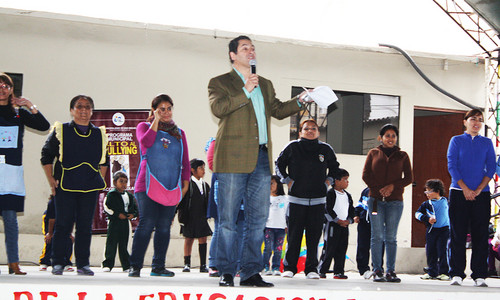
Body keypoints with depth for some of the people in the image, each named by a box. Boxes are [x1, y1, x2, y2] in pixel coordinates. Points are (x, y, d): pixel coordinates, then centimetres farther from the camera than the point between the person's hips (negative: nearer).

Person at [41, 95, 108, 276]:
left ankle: (83, 264, 9)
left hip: (90, 187, 3)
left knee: (85, 226, 3)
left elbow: (104, 160, 22)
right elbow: (46, 156, 6)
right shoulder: (60, 131, 2)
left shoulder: (99, 134, 11)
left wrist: (100, 180, 12)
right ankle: (58, 264, 6)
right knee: (63, 225, -3)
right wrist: (51, 180, -1)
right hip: (65, 186, -3)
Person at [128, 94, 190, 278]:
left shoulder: (179, 133, 19)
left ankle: (158, 266, 7)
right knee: (146, 224, -12)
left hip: (171, 187, 3)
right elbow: (145, 142, -12)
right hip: (148, 185, -3)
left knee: (164, 227, 2)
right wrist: (156, 121, -7)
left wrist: (185, 183, 9)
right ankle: (135, 266, -9)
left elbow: (185, 161, 18)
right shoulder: (145, 127, 11)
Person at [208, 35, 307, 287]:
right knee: (228, 219, -3)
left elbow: (277, 110, 23)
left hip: (261, 159, 6)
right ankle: (226, 272, 2)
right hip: (234, 158, -6)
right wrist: (245, 92, -15)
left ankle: (251, 272, 10)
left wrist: (299, 101, 9)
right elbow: (218, 108, -11)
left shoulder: (265, 84, 24)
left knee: (258, 219, 5)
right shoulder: (220, 83, 5)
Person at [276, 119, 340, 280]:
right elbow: (279, 164, 11)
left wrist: (328, 181, 9)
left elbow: (334, 167, 22)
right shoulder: (292, 147, -1)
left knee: (314, 236, 2)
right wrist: (287, 180, 2)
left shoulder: (326, 149, 6)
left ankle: (311, 269, 8)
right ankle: (289, 267, 9)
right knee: (294, 235, 0)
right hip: (296, 198, -2)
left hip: (318, 200, 2)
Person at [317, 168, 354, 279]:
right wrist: (338, 220, -16)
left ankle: (339, 272, 8)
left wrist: (349, 220, -3)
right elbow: (328, 210, -12)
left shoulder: (348, 196, 15)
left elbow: (351, 210, 16)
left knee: (341, 250, 4)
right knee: (329, 249, -7)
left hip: (344, 225, 6)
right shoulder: (330, 193, -6)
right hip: (331, 224, -6)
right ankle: (321, 270, 0)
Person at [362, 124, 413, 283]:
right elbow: (366, 175, 6)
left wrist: (393, 186, -8)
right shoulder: (373, 153, 11)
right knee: (377, 236, -5)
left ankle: (391, 271, 2)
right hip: (375, 200, 0)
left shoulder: (402, 156, 12)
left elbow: (409, 177, 7)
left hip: (395, 201, 0)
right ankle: (377, 271, -3)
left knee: (391, 237, -1)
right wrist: (379, 189, -7)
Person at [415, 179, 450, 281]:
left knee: (442, 250, -8)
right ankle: (432, 272, 13)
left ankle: (443, 272, -3)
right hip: (431, 230, 2)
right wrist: (427, 219, -17)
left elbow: (450, 214, 19)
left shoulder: (445, 201, 5)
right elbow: (417, 213, -4)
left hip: (444, 230, -2)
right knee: (430, 251, 3)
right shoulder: (426, 204, 3)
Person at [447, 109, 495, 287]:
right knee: (457, 234, -3)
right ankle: (457, 274, 0)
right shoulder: (456, 141, 8)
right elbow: (452, 166, 0)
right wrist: (465, 189, -10)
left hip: (481, 194, 1)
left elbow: (491, 167, 5)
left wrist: (479, 189, -8)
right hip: (459, 192, -1)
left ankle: (479, 275, 1)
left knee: (480, 235, -1)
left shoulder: (487, 143, 12)